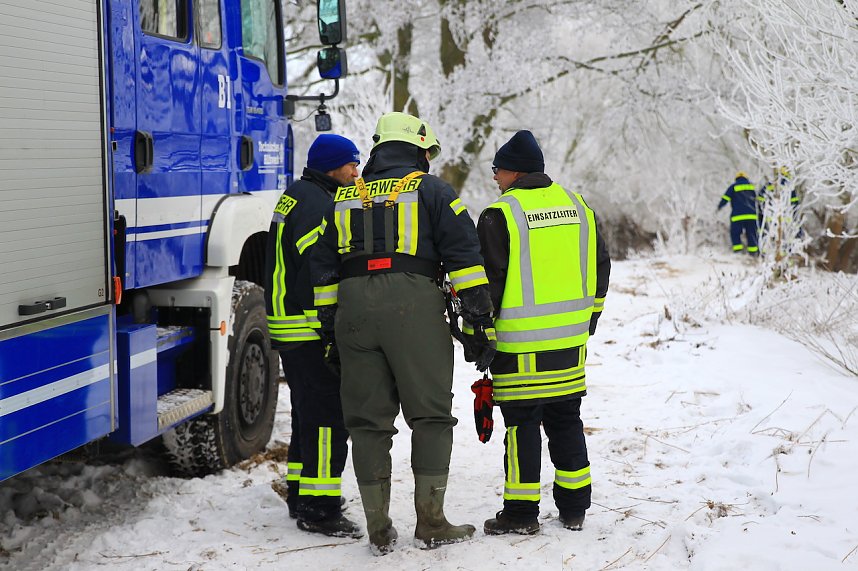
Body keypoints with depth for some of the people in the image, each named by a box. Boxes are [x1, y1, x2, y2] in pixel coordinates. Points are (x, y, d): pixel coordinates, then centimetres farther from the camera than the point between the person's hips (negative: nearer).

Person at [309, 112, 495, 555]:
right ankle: (430, 522, 2)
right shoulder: (432, 190, 8)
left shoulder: (344, 199, 21)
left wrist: (329, 331, 23)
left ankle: (379, 529, 8)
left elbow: (323, 270, 20)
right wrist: (481, 319, -2)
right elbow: (464, 255, -1)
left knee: (367, 421, 7)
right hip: (414, 307, -4)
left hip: (354, 312, 4)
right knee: (430, 416, 3)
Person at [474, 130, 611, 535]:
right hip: (571, 338, 6)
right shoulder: (578, 206, 10)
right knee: (566, 419, 14)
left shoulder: (500, 215, -11)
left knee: (522, 422, 1)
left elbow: (487, 281, -11)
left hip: (520, 342, -6)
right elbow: (600, 270, 15)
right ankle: (574, 507, 19)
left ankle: (521, 512, 5)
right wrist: (586, 321, 24)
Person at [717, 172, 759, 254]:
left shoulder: (733, 187, 2)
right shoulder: (751, 186, 12)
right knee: (751, 234, 9)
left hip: (738, 215, -3)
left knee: (735, 232, 4)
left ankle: (738, 249, -7)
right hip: (751, 215, 3)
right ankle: (753, 250, 6)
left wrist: (720, 206, 17)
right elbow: (756, 199, 20)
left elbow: (725, 198, 1)